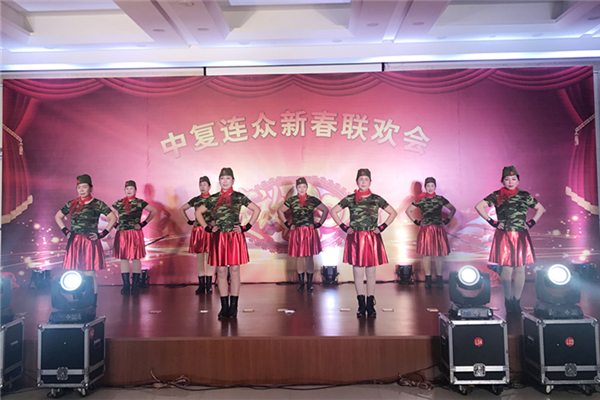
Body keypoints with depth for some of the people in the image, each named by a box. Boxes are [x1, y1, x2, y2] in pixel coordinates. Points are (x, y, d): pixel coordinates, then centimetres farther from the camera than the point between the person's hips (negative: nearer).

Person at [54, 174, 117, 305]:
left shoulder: (98, 204, -2)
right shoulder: (71, 204, 8)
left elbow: (113, 218, -2)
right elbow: (57, 217, 22)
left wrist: (102, 234, -7)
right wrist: (65, 231, 9)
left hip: (90, 243, -4)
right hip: (74, 243, 4)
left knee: (90, 274, -4)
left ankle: (92, 304, 4)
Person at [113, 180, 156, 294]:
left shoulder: (140, 203, 0)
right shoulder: (119, 203, 8)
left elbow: (153, 211, 2)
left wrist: (143, 223, -2)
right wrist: (115, 224, 8)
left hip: (136, 234, -3)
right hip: (122, 234, 3)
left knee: (136, 258, 0)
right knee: (123, 258, 3)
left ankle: (135, 285, 8)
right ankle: (126, 285, 11)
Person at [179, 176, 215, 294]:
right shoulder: (195, 200, 6)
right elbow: (182, 209, 17)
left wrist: (216, 221, -4)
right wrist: (189, 221, 8)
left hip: (210, 230, -2)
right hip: (198, 231, 2)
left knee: (209, 258, 0)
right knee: (199, 258, 3)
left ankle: (209, 284, 6)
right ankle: (201, 284, 9)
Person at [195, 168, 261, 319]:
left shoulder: (239, 197, 1)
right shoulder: (213, 198, 6)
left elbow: (257, 210, 6)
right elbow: (198, 212, 17)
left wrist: (246, 227, -1)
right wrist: (207, 228, 5)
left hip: (235, 237, -2)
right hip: (219, 238, 2)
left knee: (234, 270, 1)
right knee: (221, 271, 4)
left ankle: (233, 307, 9)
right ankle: (224, 307, 13)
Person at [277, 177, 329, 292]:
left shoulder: (313, 200, 1)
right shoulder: (291, 200, 2)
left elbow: (325, 210, 8)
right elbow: (280, 211, 11)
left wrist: (318, 224, 1)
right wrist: (287, 224, 4)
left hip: (310, 232, 0)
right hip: (296, 232, 1)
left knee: (309, 257, 2)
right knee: (298, 257, 4)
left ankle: (309, 283, 12)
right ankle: (301, 282, 15)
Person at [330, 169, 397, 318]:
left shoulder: (376, 199, 4)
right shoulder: (350, 199, 3)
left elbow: (393, 213, 12)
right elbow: (333, 211, 10)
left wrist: (382, 227, 2)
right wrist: (344, 227, 2)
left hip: (372, 239, 1)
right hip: (355, 239, 0)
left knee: (371, 273, 5)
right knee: (358, 273, 2)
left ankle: (370, 306, 14)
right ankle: (361, 305, 13)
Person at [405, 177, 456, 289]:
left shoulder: (440, 199, 4)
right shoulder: (420, 200, 2)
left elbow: (453, 209, 16)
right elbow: (408, 210, 10)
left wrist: (447, 220, 6)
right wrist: (416, 222, 4)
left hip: (438, 230, 0)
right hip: (425, 230, 0)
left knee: (438, 254, 1)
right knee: (426, 254, 0)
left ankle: (439, 278, 12)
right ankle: (428, 278, 10)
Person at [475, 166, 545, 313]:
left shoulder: (524, 195, 7)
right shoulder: (497, 195, 1)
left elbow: (540, 208, 19)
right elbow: (479, 206, -3)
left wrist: (531, 223, 6)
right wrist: (492, 222, -7)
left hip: (521, 237, 2)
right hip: (504, 236, -2)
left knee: (520, 269, 2)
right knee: (507, 268, -4)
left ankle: (516, 300, 13)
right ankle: (508, 300, 10)